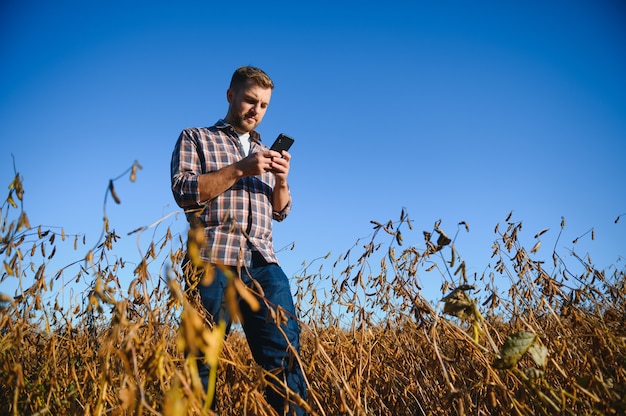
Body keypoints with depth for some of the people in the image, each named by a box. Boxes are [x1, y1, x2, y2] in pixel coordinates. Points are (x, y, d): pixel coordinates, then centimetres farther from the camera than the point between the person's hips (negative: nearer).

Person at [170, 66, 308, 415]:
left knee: (286, 351, -8)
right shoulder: (195, 138, 13)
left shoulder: (265, 152, 26)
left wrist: (282, 180, 1)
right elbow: (184, 190, -4)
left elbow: (281, 212, 22)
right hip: (214, 259, -3)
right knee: (202, 357, 1)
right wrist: (240, 169, -10)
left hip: (263, 262, 4)